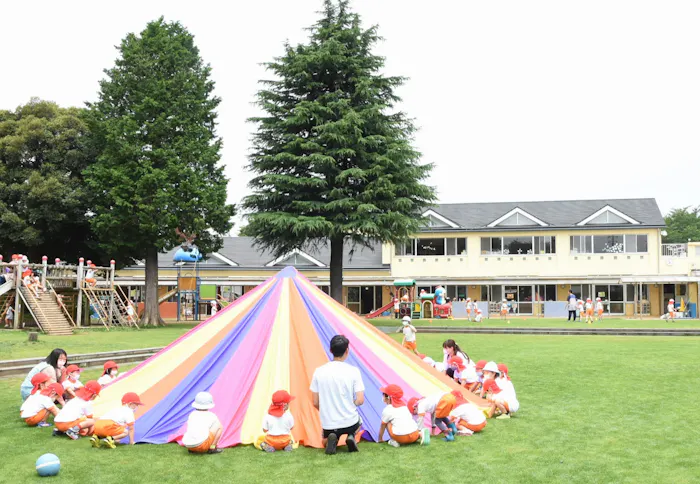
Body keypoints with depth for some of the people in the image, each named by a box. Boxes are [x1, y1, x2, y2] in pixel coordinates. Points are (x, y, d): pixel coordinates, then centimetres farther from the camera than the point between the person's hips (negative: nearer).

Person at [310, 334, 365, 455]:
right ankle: (351, 436, 6)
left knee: (325, 442, 34)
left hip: (328, 424, 0)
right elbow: (360, 400, -13)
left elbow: (315, 403, -3)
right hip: (350, 422, 0)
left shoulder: (319, 371, -7)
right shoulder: (353, 371, -13)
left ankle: (330, 439, -1)